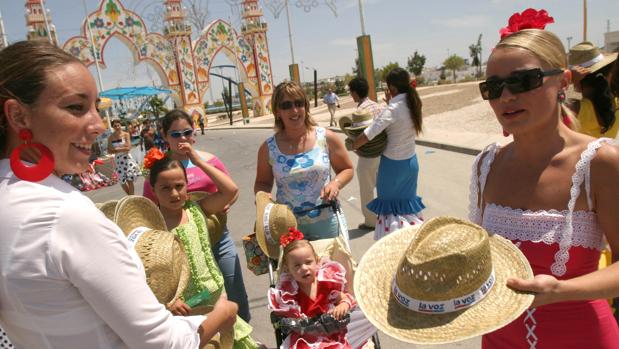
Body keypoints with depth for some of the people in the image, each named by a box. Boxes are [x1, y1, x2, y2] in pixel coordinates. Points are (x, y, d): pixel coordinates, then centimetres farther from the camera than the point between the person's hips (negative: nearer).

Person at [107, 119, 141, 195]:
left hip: (127, 158, -3)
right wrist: (122, 148, -14)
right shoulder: (111, 137, 0)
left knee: (130, 180, -6)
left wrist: (116, 149, -11)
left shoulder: (126, 134, -5)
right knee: (122, 181, 8)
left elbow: (128, 148, -12)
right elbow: (109, 151, -3)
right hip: (117, 160, 3)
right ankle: (131, 197, 26)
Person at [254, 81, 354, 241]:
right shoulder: (268, 148, -3)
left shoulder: (327, 138, -5)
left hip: (325, 221, 0)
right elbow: (262, 182, 10)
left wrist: (336, 183, -14)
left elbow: (347, 169, 6)